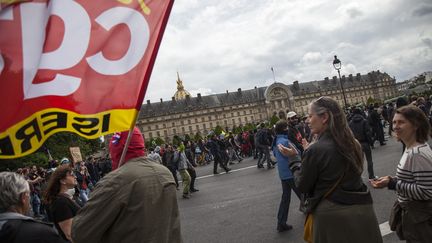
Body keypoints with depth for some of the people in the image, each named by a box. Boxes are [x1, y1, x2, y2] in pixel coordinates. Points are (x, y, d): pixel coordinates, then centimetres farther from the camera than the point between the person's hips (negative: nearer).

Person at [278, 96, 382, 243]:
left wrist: (293, 158, 2)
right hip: (362, 209, 6)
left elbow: (302, 186, -8)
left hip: (332, 214, -6)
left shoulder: (315, 150, -19)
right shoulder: (351, 143, 1)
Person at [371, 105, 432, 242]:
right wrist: (393, 179, 2)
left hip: (419, 218, -9)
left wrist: (392, 184, -26)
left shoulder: (418, 154, -27)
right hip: (413, 212, 9)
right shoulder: (411, 148, 3)